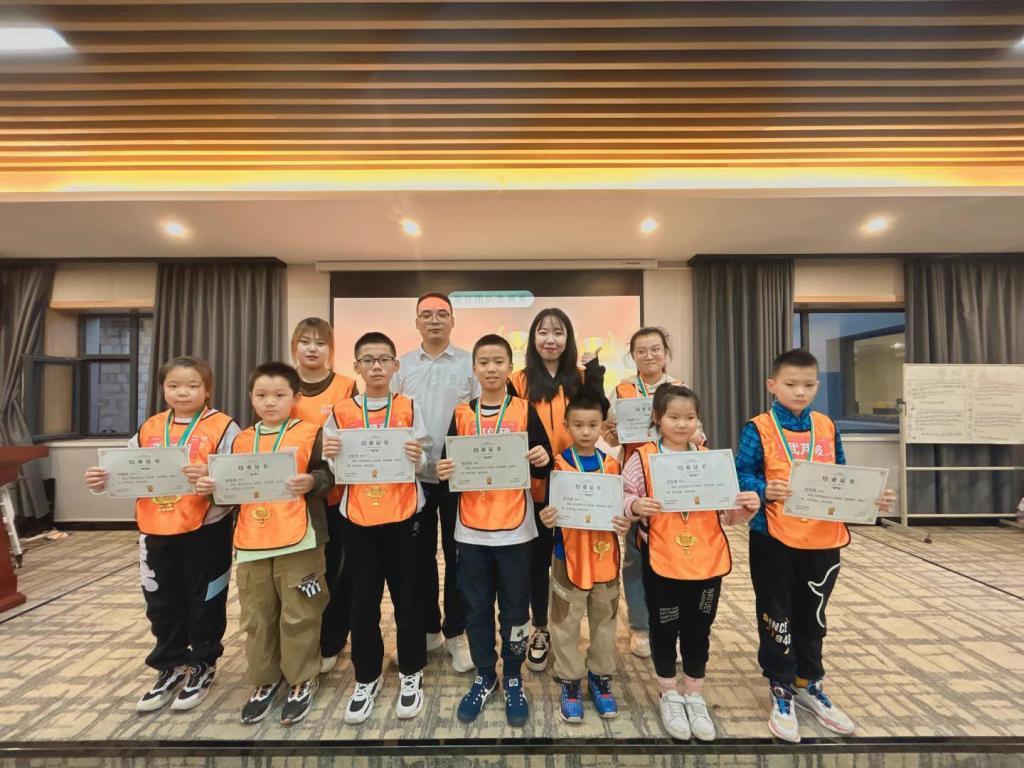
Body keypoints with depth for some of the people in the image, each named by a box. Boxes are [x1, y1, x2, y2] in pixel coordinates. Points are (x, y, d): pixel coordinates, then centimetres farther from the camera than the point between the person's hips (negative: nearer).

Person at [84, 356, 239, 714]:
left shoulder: (222, 427, -11)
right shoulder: (148, 429, 7)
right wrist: (101, 480, -8)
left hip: (206, 531, -5)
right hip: (157, 532, 6)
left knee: (204, 601, 10)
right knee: (162, 604, 19)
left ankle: (202, 666, 32)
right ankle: (171, 668, 39)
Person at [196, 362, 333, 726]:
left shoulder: (310, 433, -4)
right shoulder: (241, 441, 12)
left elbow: (327, 475, -8)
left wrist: (311, 481, -29)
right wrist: (212, 486, -2)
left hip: (298, 541, -5)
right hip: (251, 543, 5)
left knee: (298, 615, 7)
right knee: (256, 617, 17)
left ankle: (302, 680, 27)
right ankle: (265, 680, 38)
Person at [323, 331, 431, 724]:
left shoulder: (409, 409, -2)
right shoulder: (340, 413, 1)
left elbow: (425, 461, -2)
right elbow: (331, 469, 6)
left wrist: (417, 459, -24)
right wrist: (331, 458, -15)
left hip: (403, 516, -1)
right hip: (358, 519, 2)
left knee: (407, 596, 10)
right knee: (362, 601, 12)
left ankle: (411, 672, 32)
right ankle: (367, 677, 34)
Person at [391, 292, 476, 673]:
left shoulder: (470, 364, -1)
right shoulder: (402, 366, 6)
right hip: (415, 476, 3)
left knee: (456, 555, 10)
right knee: (421, 555, 15)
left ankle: (456, 632, 28)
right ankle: (427, 628, 34)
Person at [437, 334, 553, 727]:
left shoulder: (525, 411, -2)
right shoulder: (461, 414, 3)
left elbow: (542, 468, 0)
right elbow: (448, 464, 6)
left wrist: (543, 460, -21)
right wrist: (443, 471, -15)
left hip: (515, 528, -1)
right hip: (471, 528, 2)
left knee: (514, 607, 11)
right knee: (476, 606, 14)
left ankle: (513, 680, 34)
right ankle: (484, 677, 36)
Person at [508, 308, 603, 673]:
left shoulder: (580, 378, 3)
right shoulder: (519, 382, -2)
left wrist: (595, 374, -15)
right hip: (534, 487, -1)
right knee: (537, 559, 13)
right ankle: (540, 631, 35)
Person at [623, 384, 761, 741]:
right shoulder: (642, 458, -8)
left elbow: (727, 512, 6)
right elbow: (623, 500, -7)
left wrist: (744, 508, -14)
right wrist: (635, 506, -28)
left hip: (707, 561, 3)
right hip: (661, 562, -3)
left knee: (699, 630, 18)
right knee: (664, 628, 15)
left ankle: (695, 696, 41)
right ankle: (670, 696, 39)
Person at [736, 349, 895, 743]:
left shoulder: (828, 428, 6)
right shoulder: (758, 429, -9)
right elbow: (743, 476, -13)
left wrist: (871, 497, -5)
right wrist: (764, 491, -32)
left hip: (823, 538, 5)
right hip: (773, 538, -4)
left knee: (812, 616, 21)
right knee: (777, 617, 10)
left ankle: (809, 685, 42)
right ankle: (781, 691, 30)